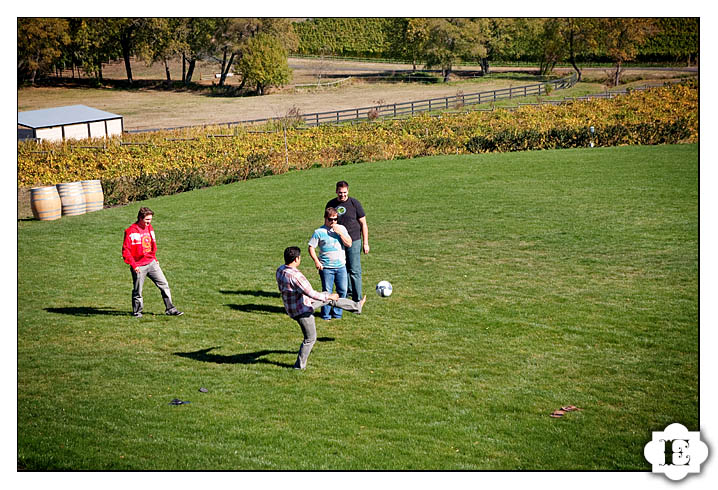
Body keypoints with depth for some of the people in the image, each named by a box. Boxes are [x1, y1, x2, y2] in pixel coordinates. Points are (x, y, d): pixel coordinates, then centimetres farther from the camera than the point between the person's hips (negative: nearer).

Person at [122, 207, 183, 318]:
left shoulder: (150, 228, 9)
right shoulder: (131, 231, -12)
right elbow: (125, 250, -13)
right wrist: (133, 265, -18)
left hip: (151, 263, 6)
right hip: (139, 266, -6)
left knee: (164, 284, 0)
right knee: (137, 291, 5)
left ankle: (170, 309, 6)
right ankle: (137, 312, 22)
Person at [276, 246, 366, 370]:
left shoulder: (280, 270, -5)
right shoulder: (295, 276, -34)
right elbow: (311, 294, -33)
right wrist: (329, 297, -17)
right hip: (302, 311, -9)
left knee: (328, 296, 18)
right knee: (310, 339, 9)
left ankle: (356, 306, 32)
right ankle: (300, 365, 21)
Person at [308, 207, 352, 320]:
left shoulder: (341, 229, 7)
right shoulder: (319, 232, -2)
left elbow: (349, 244, -1)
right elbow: (311, 247, 0)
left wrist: (340, 233, -11)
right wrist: (316, 261, -10)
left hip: (341, 266, 3)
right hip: (326, 267, -3)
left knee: (342, 290, 4)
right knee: (327, 291, -1)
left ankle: (337, 313, 18)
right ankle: (326, 314, 12)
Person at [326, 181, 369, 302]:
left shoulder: (354, 203, -4)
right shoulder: (331, 204, 6)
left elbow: (363, 224, 0)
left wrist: (365, 243, -4)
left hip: (353, 242, -4)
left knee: (354, 271, -7)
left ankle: (357, 299, -4)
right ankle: (348, 291, 28)